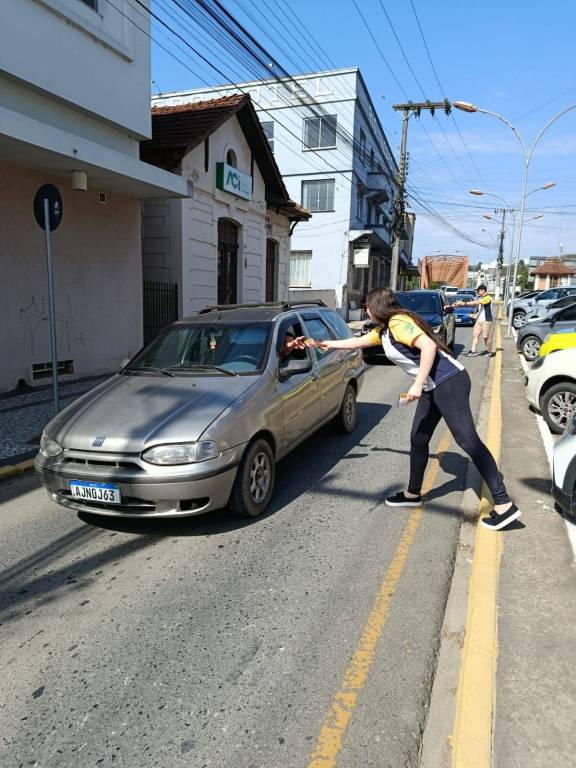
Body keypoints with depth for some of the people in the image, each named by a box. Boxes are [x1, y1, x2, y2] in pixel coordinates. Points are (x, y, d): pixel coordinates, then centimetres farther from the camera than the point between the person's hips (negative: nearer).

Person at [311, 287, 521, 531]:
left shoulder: (398, 323, -12)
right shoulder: (384, 330, 19)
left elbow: (428, 345, -24)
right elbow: (358, 341, 35)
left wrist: (417, 385, -25)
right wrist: (329, 344, 42)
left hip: (449, 382, -10)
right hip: (434, 387, 10)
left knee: (467, 440, -14)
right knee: (418, 440, 14)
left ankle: (504, 505, -12)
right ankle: (413, 493, 29)